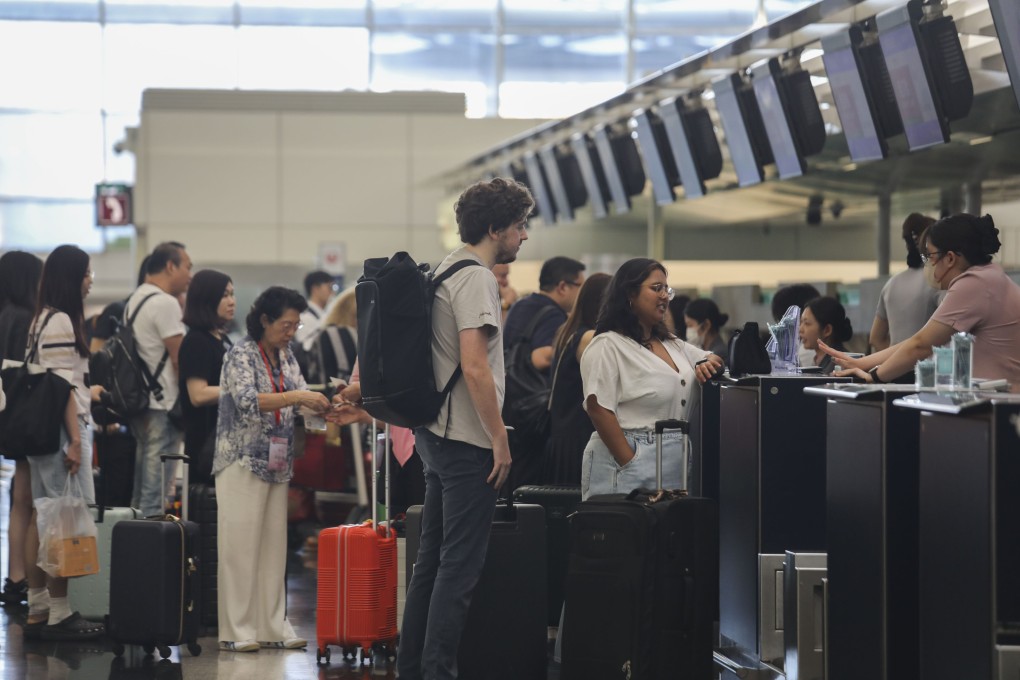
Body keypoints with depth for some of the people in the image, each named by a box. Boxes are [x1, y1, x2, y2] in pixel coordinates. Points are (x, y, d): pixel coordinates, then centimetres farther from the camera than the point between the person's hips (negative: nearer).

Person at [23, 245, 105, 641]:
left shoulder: (42, 319, 16)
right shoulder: (61, 322, -14)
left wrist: (87, 393, 33)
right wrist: (75, 440, -19)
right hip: (62, 429, -10)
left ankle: (37, 609, 14)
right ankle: (59, 615, -8)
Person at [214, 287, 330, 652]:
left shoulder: (285, 356, 12)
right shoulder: (241, 355, -9)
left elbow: (301, 397, 14)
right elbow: (248, 401, -22)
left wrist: (321, 404, -7)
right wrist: (295, 397, -27)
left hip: (277, 465, 7)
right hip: (243, 463, -7)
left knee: (273, 546, 7)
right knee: (240, 546, -5)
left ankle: (273, 627, 10)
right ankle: (236, 631, -2)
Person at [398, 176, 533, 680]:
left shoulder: (444, 270, 14)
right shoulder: (475, 278, -15)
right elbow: (474, 366, -23)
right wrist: (500, 438, -18)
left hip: (435, 436, 10)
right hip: (466, 440, -10)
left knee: (432, 558, 14)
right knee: (460, 565, -7)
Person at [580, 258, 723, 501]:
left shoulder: (671, 343, 18)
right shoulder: (607, 347, -7)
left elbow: (713, 360, 30)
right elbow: (598, 409, -15)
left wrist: (708, 362, 3)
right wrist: (629, 464, -19)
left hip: (674, 465, 8)